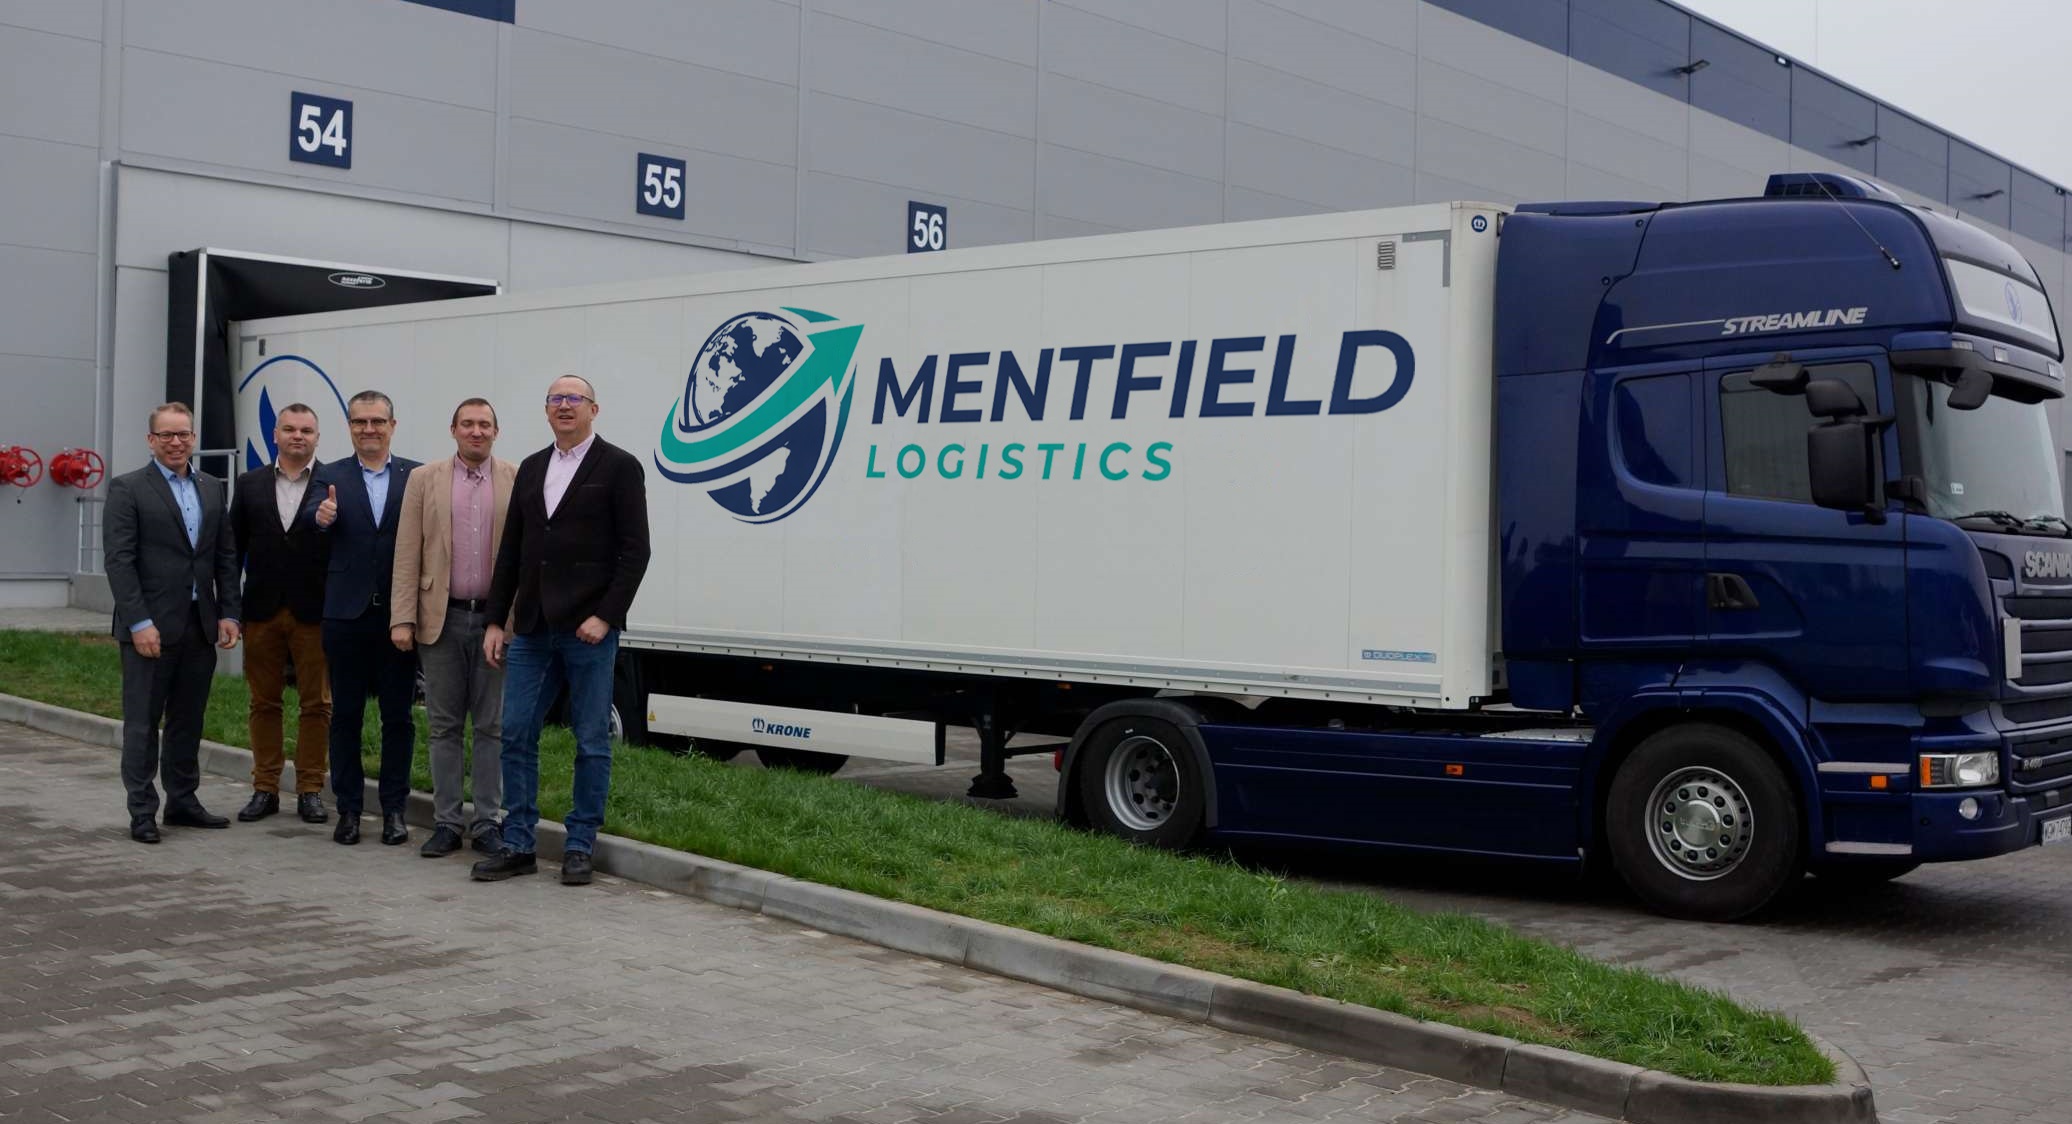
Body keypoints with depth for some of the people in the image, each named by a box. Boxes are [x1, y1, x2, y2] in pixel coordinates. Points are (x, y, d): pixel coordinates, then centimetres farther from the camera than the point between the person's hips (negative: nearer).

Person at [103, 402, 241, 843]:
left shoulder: (212, 488, 12)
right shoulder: (127, 489, -3)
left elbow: (226, 555, 13)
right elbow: (118, 560, -10)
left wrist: (228, 613, 4)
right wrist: (139, 622, -16)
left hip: (201, 626, 5)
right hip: (150, 626, -5)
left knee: (188, 720, 12)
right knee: (142, 722, 1)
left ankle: (182, 802, 21)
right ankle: (142, 812, 7)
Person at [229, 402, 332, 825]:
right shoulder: (250, 485, 8)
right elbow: (233, 549, 8)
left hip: (314, 612, -3)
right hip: (262, 611, 3)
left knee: (316, 704, 3)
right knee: (263, 703, 9)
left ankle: (310, 790, 12)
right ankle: (265, 789, 18)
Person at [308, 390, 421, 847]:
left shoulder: (417, 476, 5)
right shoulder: (330, 477, 5)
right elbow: (315, 513, -13)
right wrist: (321, 516, -36)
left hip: (399, 613, 0)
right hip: (346, 615, 1)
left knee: (398, 715, 5)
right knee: (345, 714, 7)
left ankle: (394, 809, 14)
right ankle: (348, 809, 16)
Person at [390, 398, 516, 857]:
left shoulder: (518, 480, 3)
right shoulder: (424, 480, 6)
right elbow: (407, 556, 3)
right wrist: (402, 619, -4)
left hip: (497, 618, -1)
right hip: (441, 618, 1)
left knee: (492, 727, 4)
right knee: (445, 727, 7)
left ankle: (487, 823, 12)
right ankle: (446, 823, 14)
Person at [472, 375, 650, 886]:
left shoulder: (620, 467, -3)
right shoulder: (531, 469, 14)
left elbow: (634, 550, -8)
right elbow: (510, 550, 15)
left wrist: (605, 617, -15)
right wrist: (496, 620, 9)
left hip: (589, 628, -5)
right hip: (531, 628, 5)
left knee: (592, 742, 2)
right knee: (516, 735, 4)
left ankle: (580, 848, 12)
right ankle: (517, 845, 13)